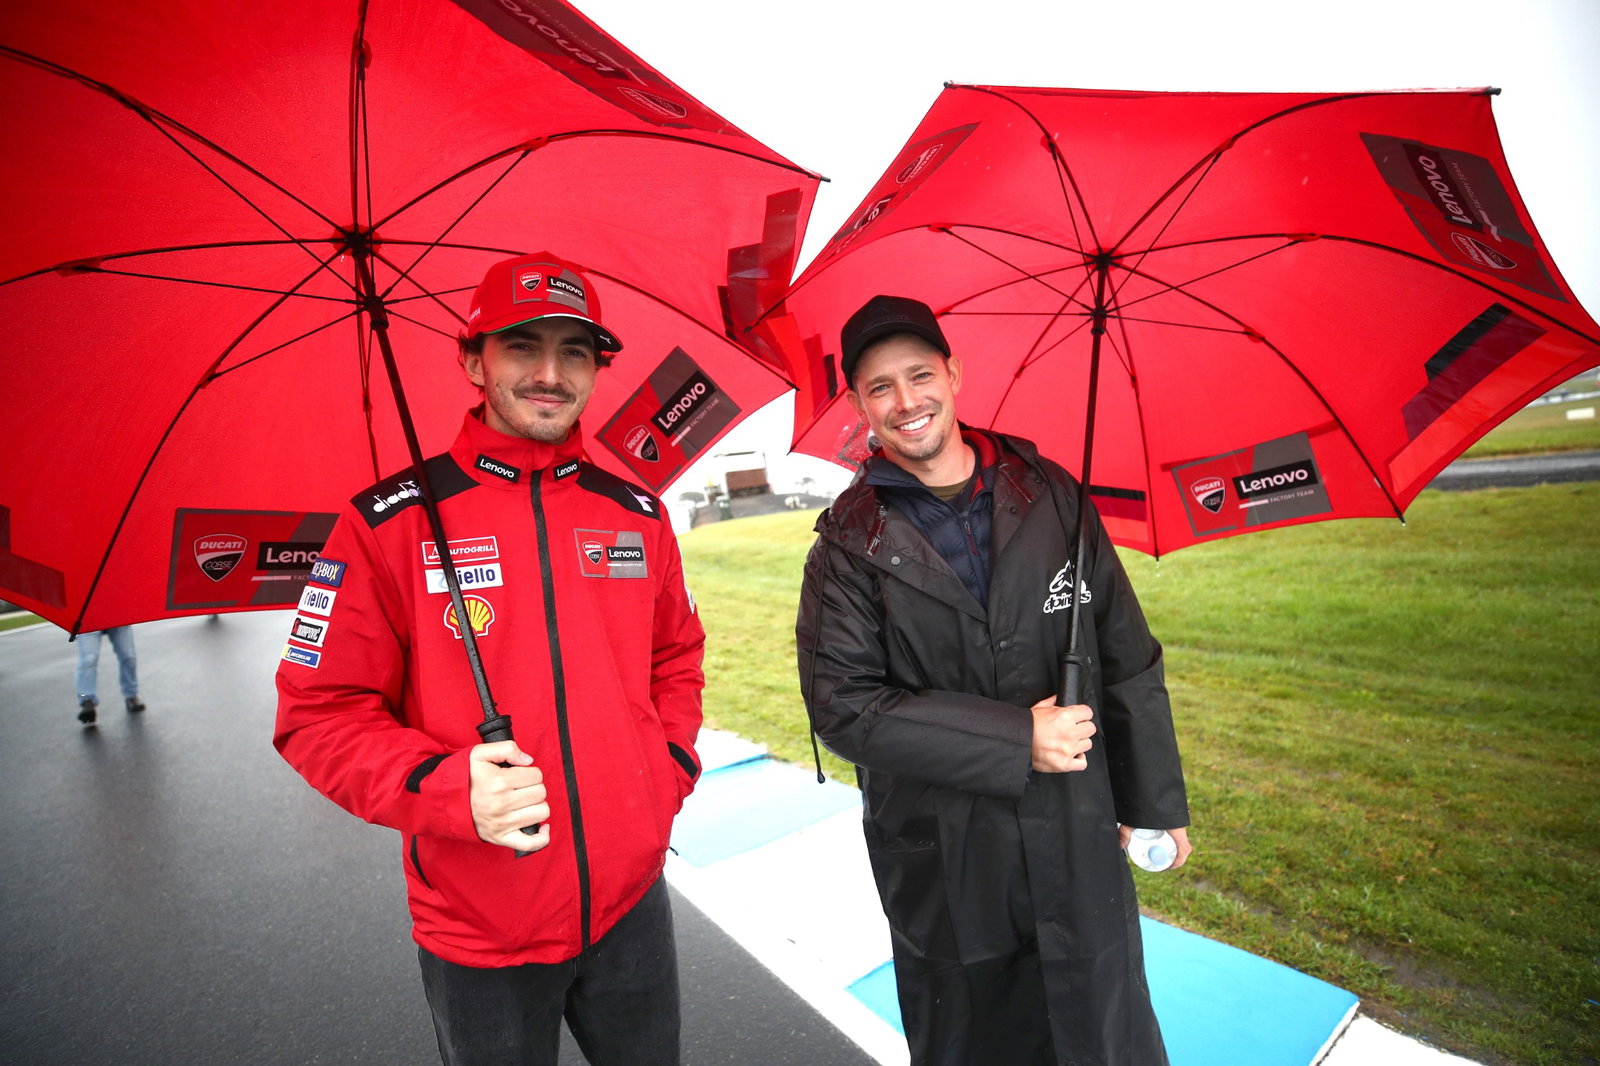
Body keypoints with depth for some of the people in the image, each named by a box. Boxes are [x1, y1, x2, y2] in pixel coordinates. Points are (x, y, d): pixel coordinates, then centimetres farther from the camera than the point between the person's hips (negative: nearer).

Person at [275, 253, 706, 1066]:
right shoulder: (388, 525, -11)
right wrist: (446, 789, -23)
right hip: (479, 935, -3)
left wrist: (672, 762, -1)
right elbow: (318, 714, -9)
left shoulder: (638, 514, 1)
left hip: (632, 901, 4)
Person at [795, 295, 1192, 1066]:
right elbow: (842, 706, -15)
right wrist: (1016, 739, -20)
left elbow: (1128, 659, 3)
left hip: (1076, 838, 2)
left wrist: (1156, 801, 6)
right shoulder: (851, 540, -9)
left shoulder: (1048, 495, -3)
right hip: (944, 861, -1)